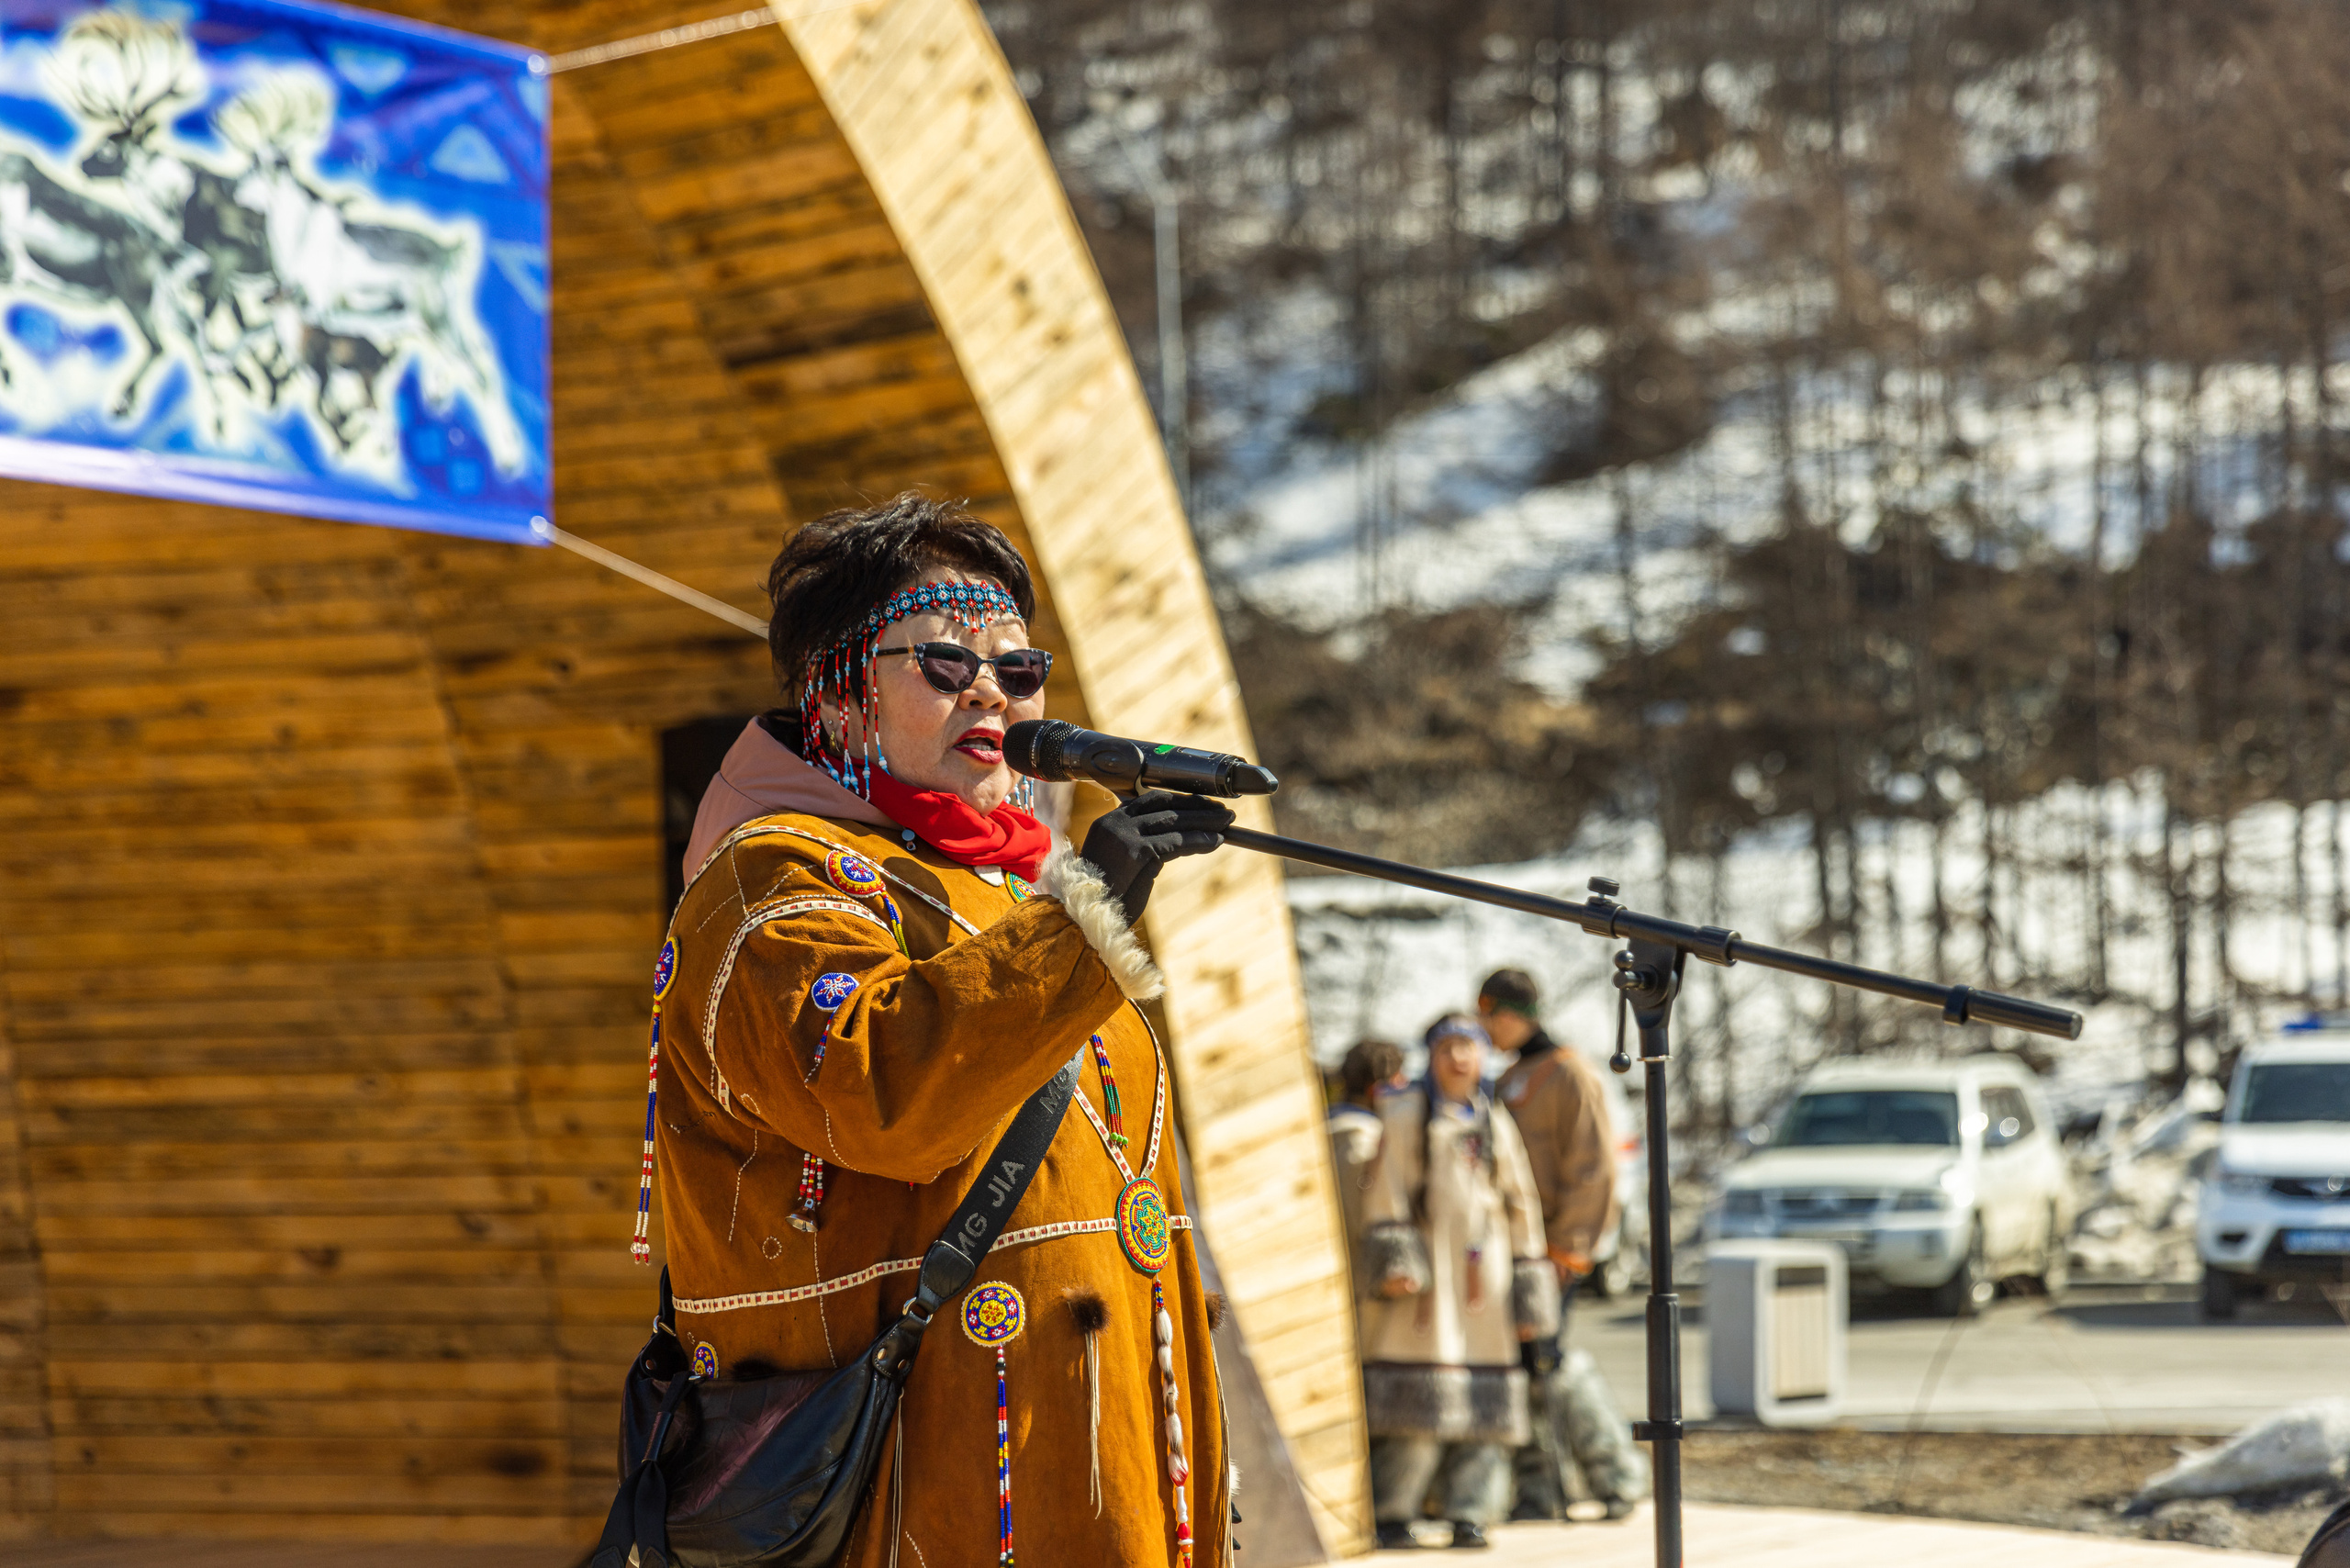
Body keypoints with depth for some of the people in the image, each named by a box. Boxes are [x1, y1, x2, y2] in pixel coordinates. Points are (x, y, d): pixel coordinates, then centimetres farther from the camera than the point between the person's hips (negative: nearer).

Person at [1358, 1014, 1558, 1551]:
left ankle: (1469, 1514, 4)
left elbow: (1522, 1208, 16)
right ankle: (1391, 1513, -3)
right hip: (1424, 1268, -4)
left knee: (1483, 1401, -1)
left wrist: (1529, 1293, 11)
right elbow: (1385, 1193, -1)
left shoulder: (1496, 1125, 15)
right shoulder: (1405, 1116, 5)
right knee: (1416, 1403, -9)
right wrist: (1393, 1260, -14)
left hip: (1483, 1274, 4)